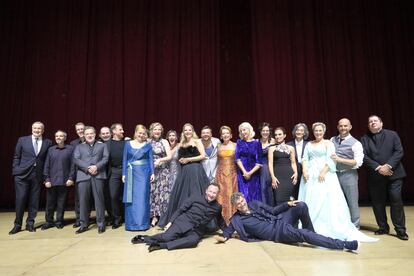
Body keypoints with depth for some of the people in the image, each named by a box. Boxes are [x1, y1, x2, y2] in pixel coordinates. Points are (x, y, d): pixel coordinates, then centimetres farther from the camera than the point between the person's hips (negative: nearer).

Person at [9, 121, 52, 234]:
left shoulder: (48, 142, 5)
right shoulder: (22, 140, 5)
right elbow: (16, 157, 7)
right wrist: (15, 171, 0)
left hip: (38, 175, 1)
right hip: (22, 174, 0)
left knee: (34, 200, 6)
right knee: (20, 199, 1)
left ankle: (30, 223, 19)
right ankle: (17, 224, 16)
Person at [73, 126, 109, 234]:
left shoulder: (102, 145, 17)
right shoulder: (79, 147, 19)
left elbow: (105, 158, 4)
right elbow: (76, 160, 5)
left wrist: (96, 167, -13)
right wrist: (87, 168, -11)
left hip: (98, 175, -1)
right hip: (83, 175, 2)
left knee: (99, 199, -2)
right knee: (83, 200, 1)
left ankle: (101, 224, 6)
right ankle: (84, 224, 13)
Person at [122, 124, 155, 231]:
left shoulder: (148, 145, 5)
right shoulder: (128, 144, 7)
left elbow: (151, 159, 3)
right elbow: (125, 160, 7)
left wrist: (152, 173, -5)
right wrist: (124, 174, 1)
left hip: (144, 173, -1)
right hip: (131, 173, 1)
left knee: (142, 198, -1)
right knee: (131, 198, 5)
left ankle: (142, 223, 7)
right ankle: (131, 224, 15)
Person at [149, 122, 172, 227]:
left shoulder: (164, 142, 2)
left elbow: (169, 156, -4)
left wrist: (160, 160, -18)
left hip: (163, 170, -2)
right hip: (151, 170, 2)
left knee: (163, 192, -1)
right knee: (152, 192, 2)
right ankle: (154, 216, 10)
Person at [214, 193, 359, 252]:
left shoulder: (254, 204, 11)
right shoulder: (237, 220, -2)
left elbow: (272, 211, 14)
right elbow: (228, 230, -1)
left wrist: (287, 204, 2)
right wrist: (223, 237, -24)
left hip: (279, 221, 6)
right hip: (277, 233, -5)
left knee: (301, 206, -15)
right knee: (303, 235, -28)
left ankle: (311, 232, 6)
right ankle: (343, 244, -24)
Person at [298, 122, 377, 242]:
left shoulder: (328, 143, 6)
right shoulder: (309, 144, 18)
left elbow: (330, 160, -6)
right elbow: (305, 159, 10)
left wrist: (323, 172, -17)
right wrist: (304, 171, -7)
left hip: (325, 175, -3)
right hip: (310, 176, 4)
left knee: (327, 201, -7)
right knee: (309, 202, 1)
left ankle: (328, 229, -2)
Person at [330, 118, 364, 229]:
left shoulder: (355, 143, -5)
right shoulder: (332, 140, 9)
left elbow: (358, 162, -13)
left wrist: (340, 159, -20)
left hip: (349, 175, -4)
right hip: (335, 174, 4)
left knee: (352, 202, 4)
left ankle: (355, 227, 19)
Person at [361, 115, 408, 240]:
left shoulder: (392, 134, 6)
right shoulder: (364, 139, 7)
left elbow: (399, 152, -4)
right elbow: (364, 156, -3)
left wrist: (388, 166, -16)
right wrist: (378, 167, -15)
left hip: (393, 173, -1)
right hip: (375, 176, 2)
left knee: (396, 201, -4)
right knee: (378, 203, 6)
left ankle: (400, 230, 7)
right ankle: (383, 227, 19)